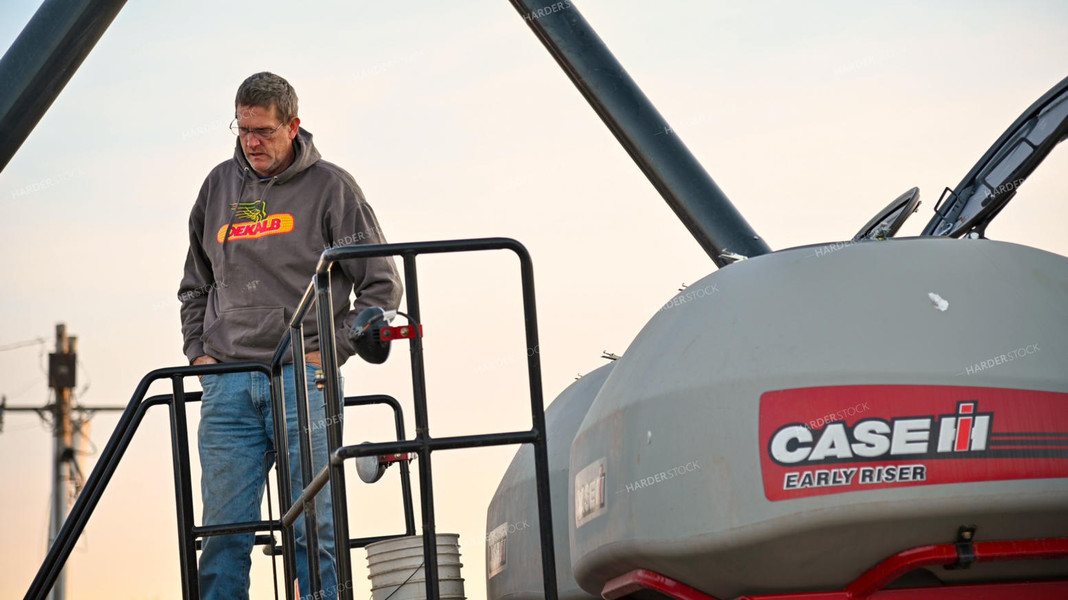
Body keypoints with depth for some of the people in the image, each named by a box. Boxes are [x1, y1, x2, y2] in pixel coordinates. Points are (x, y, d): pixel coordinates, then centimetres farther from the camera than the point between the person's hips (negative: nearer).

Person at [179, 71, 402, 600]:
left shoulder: (329, 187, 3)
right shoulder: (219, 186, 15)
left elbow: (381, 284, 3)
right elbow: (195, 284, 25)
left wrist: (333, 349, -5)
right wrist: (198, 350, 11)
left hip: (303, 378, -3)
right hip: (227, 382, 3)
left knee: (313, 528, -4)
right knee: (223, 531, -1)